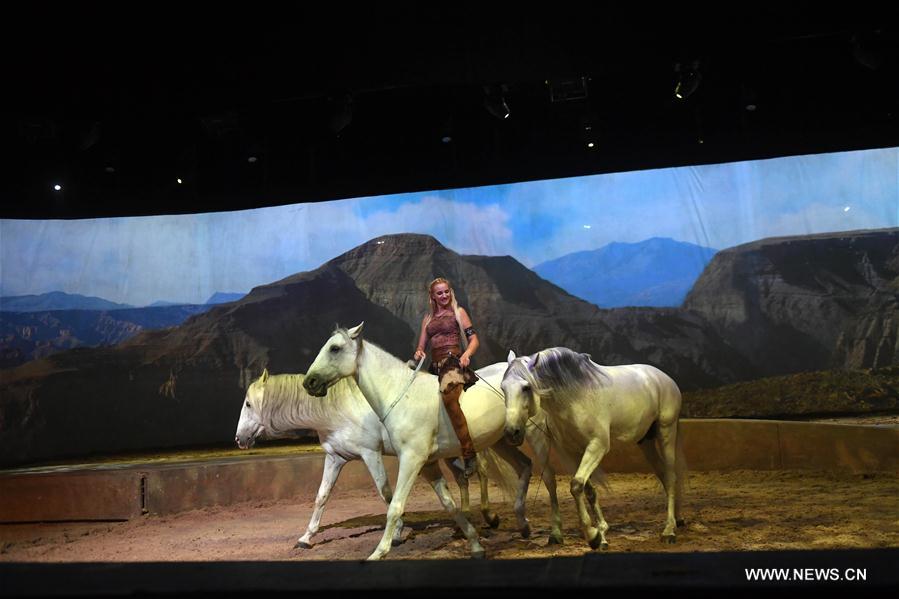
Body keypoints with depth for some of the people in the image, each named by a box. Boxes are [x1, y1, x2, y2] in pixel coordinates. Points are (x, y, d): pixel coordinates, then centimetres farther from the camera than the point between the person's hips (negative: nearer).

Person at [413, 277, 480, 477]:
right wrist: (418, 352, -5)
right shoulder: (428, 318, 23)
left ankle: (469, 455, -35)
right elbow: (421, 345, 19)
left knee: (448, 395, -33)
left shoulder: (459, 312, 10)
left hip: (454, 360, -7)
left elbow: (474, 340, 4)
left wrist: (466, 354, -17)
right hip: (434, 364, 7)